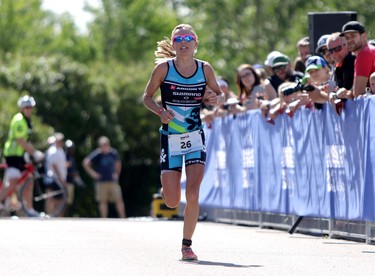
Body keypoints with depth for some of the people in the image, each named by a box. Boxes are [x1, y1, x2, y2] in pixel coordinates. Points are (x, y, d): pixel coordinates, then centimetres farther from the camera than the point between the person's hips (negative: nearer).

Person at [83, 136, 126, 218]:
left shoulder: (114, 153, 3)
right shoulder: (97, 154, -9)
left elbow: (118, 163, 22)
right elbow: (85, 163, -9)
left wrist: (117, 173, 12)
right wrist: (92, 173, -10)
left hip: (113, 181, 3)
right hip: (101, 182, -3)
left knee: (119, 200, -1)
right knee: (103, 201, -1)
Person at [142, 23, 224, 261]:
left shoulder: (205, 69, -3)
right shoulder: (164, 68, -8)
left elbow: (220, 94, 10)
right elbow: (147, 96, 1)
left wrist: (218, 100, -13)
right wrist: (160, 111, -19)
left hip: (196, 138, 1)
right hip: (170, 139, -1)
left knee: (193, 195, -15)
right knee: (172, 202, -2)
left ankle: (187, 245, 0)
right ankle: (168, 183, 36)